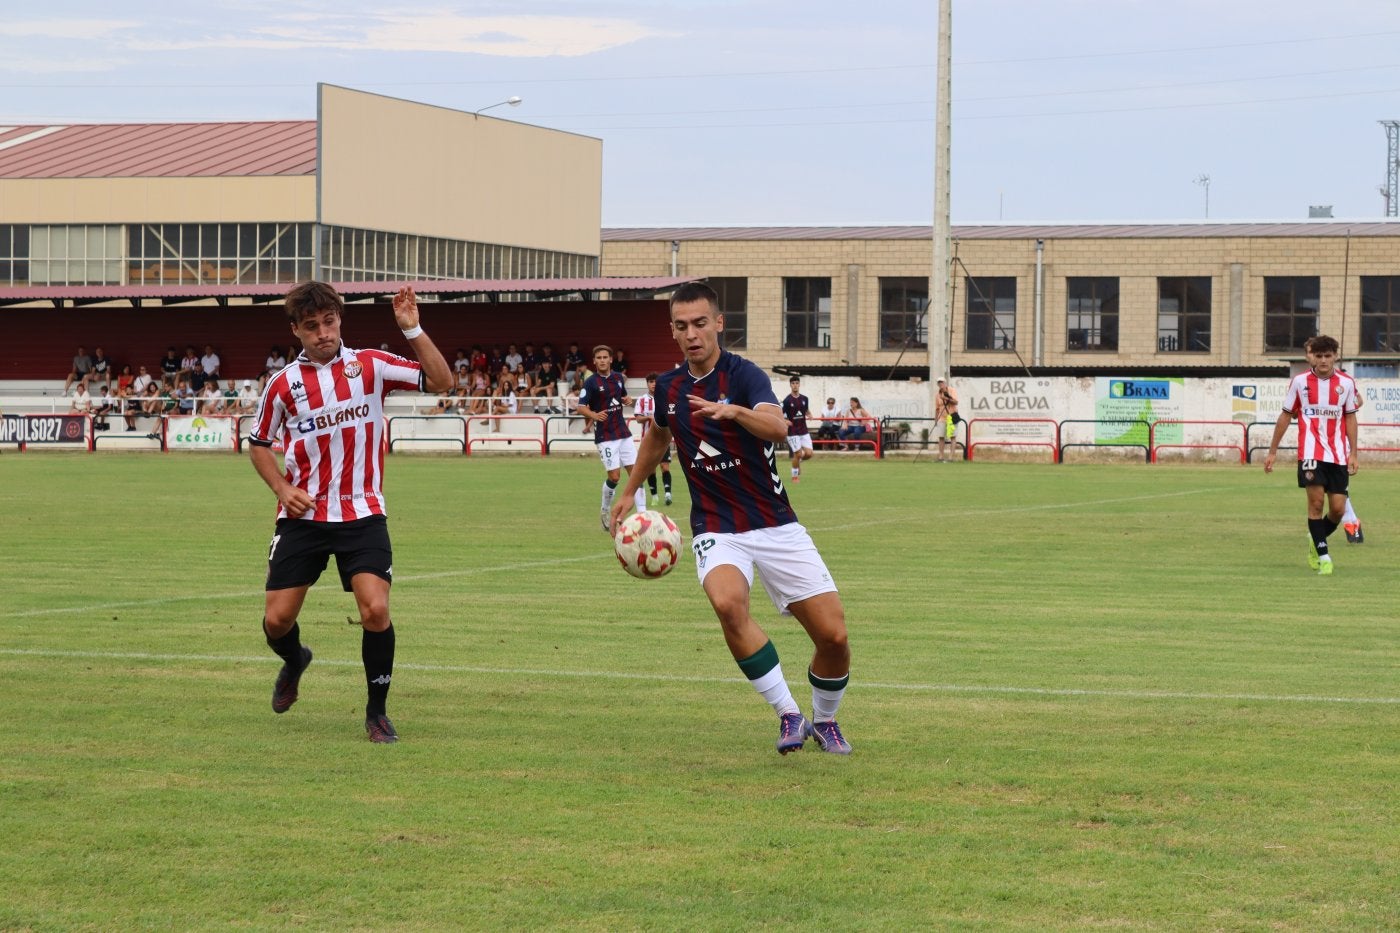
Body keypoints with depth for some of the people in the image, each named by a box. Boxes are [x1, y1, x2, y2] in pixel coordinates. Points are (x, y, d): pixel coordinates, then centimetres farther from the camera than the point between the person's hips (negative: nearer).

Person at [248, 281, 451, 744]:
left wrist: (413, 329, -15)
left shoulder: (370, 366, -1)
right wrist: (282, 488, -4)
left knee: (376, 609, -17)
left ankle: (377, 712, 3)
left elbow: (441, 381, -6)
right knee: (277, 620, 1)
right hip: (303, 515, 1)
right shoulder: (283, 384, 1)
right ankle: (294, 662, 39)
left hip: (362, 514, -1)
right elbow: (258, 444, 13)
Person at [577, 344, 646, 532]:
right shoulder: (591, 382, -8)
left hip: (623, 432, 5)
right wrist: (594, 415, -30)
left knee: (636, 471, -1)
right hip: (605, 436, -5)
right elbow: (581, 407, -10)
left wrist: (628, 400, 0)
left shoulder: (618, 378, 8)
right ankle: (605, 511, 15)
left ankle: (642, 514, 1)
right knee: (614, 476, -9)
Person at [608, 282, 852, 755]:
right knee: (728, 602, -32)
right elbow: (657, 437, 28)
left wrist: (735, 411, -52)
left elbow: (777, 427, -33)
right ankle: (788, 714, -18)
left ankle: (825, 720, 23)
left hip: (776, 527, -2)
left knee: (833, 635, -8)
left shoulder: (743, 375, -12)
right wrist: (628, 493, 35)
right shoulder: (669, 387, 4)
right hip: (717, 530, 2)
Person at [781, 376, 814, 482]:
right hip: (792, 432, -4)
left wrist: (809, 415, -2)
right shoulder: (787, 400, -9)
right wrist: (785, 421, -25)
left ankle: (797, 461, 29)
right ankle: (795, 476, 15)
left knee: (809, 454, -4)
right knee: (798, 454, -6)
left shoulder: (804, 399, 5)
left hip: (804, 430, 4)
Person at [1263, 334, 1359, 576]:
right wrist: (1272, 451, 9)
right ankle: (1323, 556, -3)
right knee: (1316, 501, -12)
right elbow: (1286, 416, 8)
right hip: (1310, 452, -2)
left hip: (1338, 454, 2)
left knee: (1338, 508, 0)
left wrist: (1353, 453, 3)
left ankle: (1316, 539, 29)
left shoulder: (1346, 383, 3)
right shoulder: (1300, 381, 0)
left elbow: (1350, 418, 10)